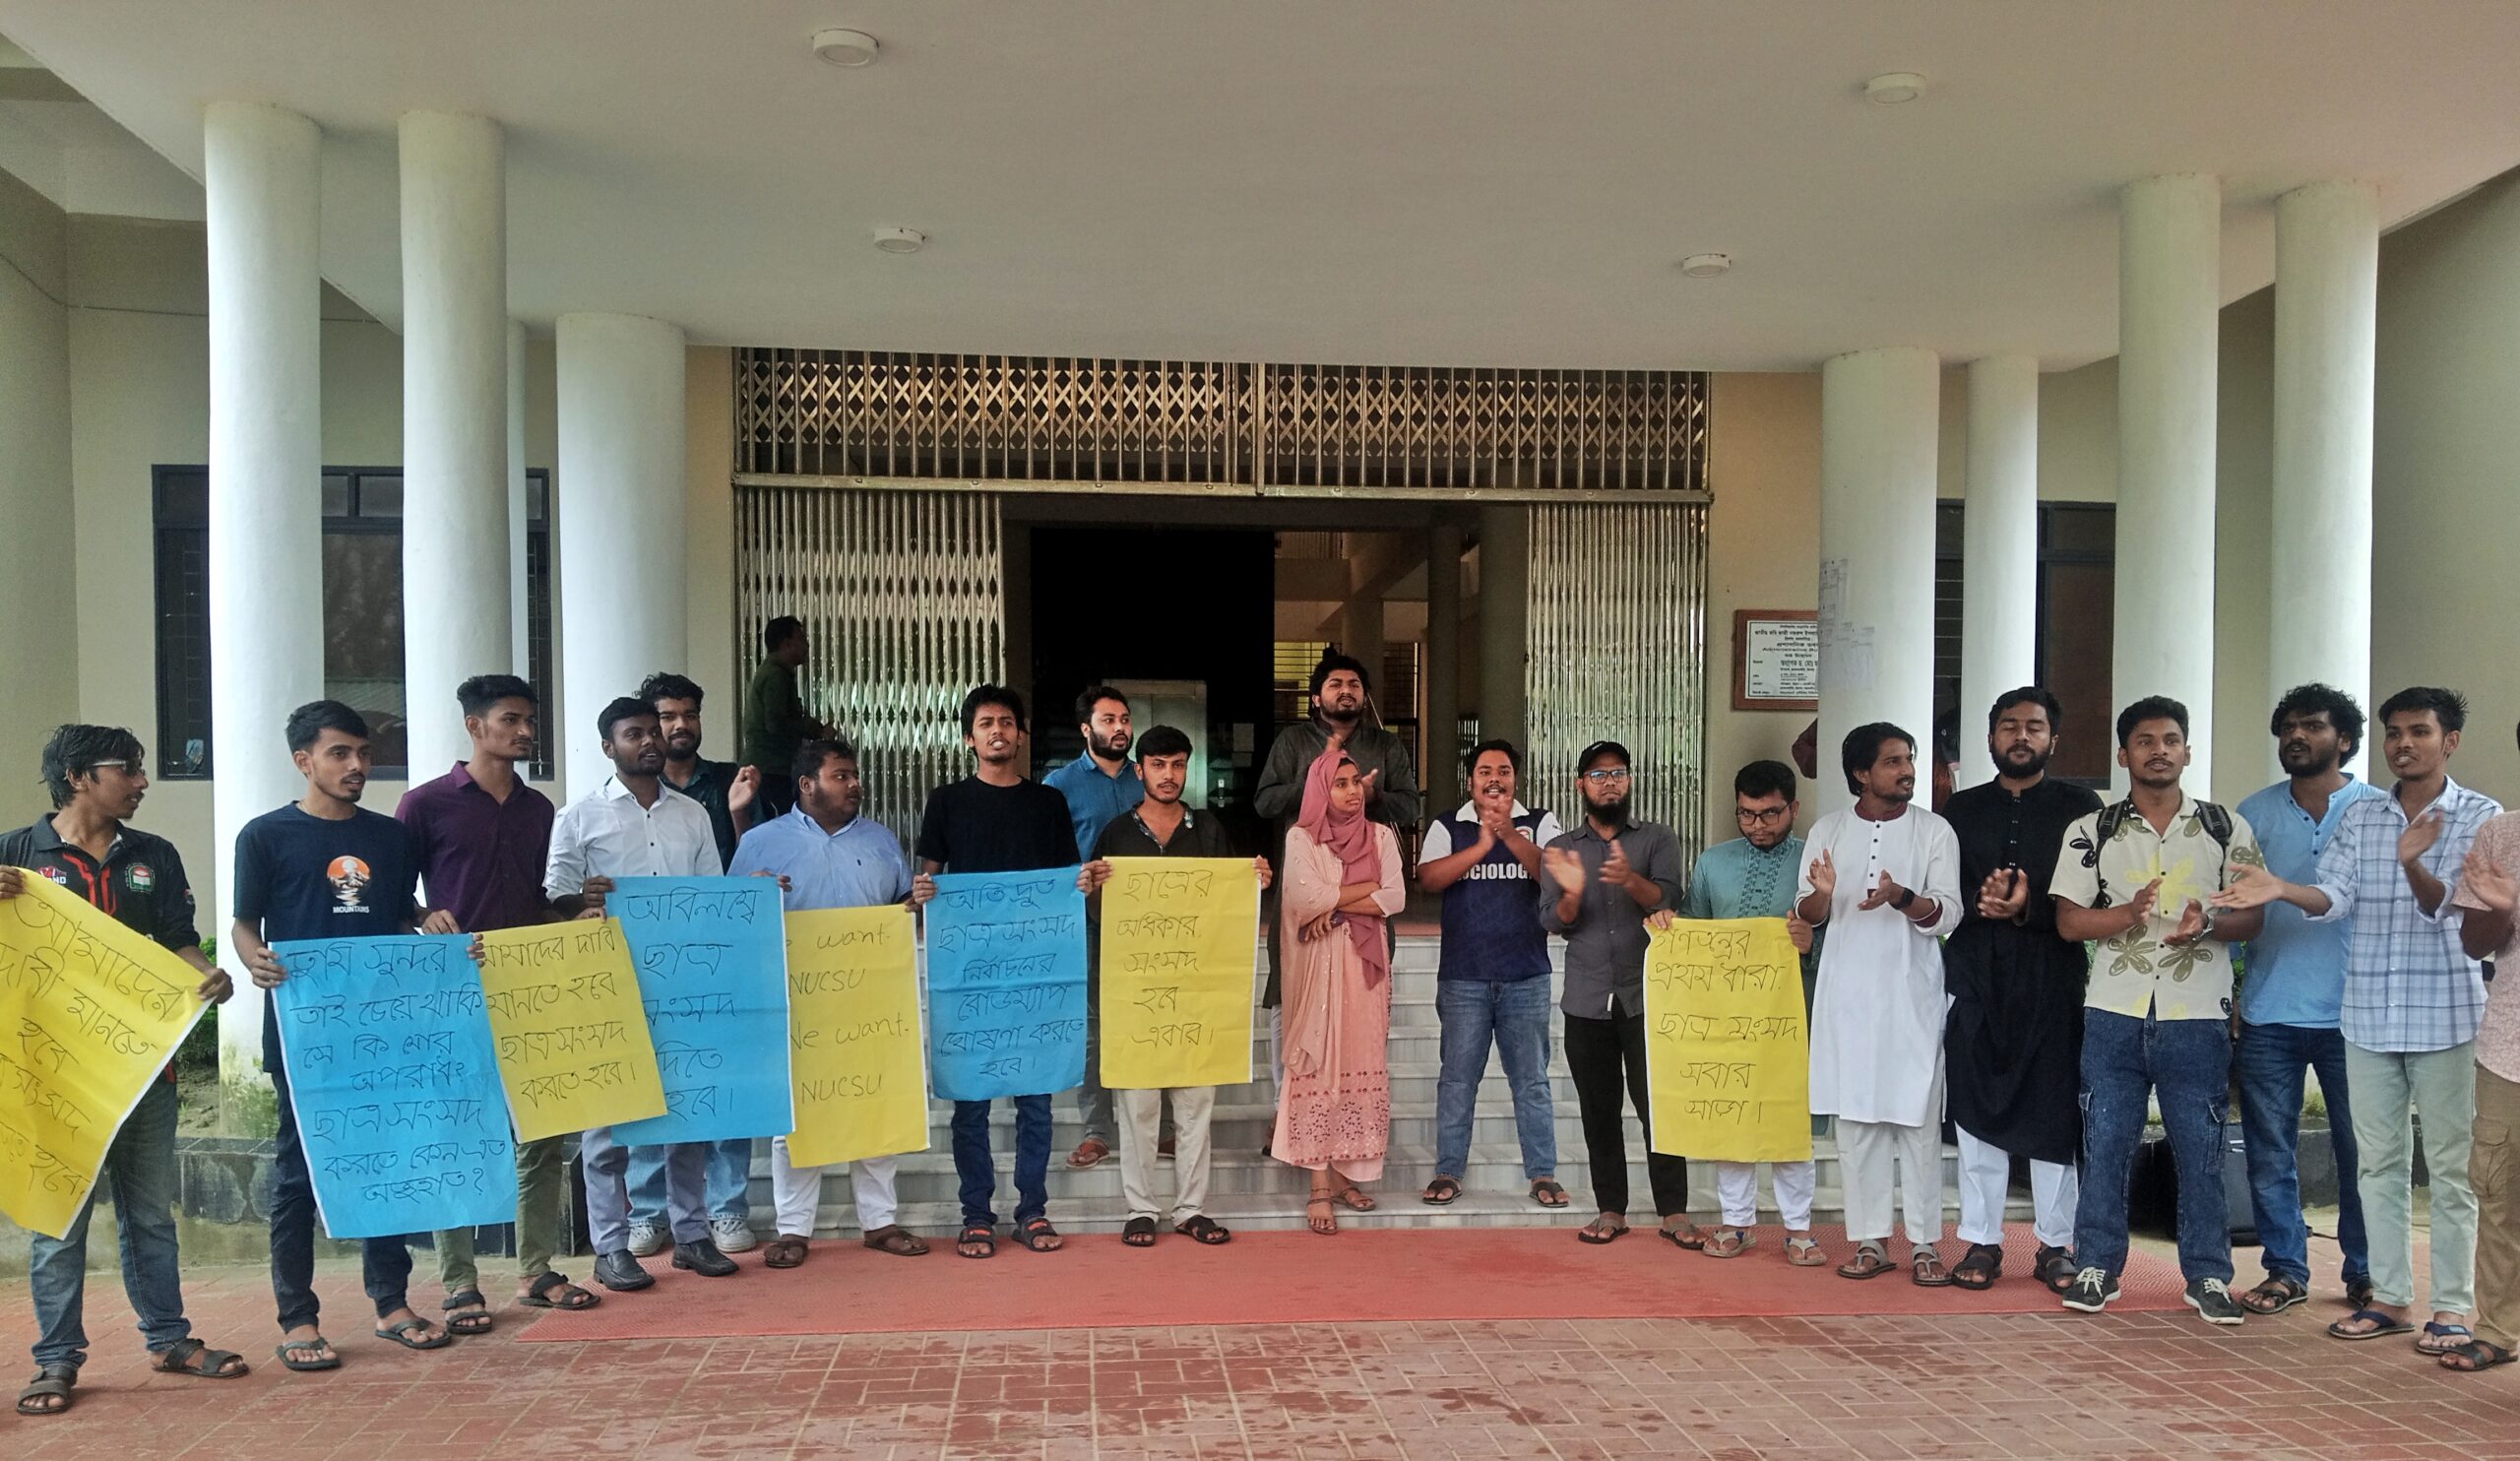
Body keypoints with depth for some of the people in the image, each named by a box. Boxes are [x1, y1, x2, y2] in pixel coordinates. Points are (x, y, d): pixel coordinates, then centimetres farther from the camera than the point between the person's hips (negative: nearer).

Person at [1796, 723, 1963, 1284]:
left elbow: (1949, 914, -6)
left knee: (1918, 1119, -1)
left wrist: (1903, 898, -26)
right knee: (1855, 1118, 4)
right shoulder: (1827, 831, 7)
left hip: (1912, 995, -2)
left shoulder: (1934, 831, 1)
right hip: (1847, 994, 2)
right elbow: (1808, 916, 7)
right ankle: (1871, 1240, 12)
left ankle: (1925, 1244, 6)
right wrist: (1821, 895, -16)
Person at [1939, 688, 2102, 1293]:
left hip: (2052, 981, -2)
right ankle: (1982, 1243, 13)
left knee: (2053, 1114, 1)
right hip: (1975, 979, 2)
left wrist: (2030, 908, -18)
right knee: (1977, 1108, 4)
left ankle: (2056, 1246, 13)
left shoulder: (2080, 806, 6)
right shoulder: (1961, 810, 13)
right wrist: (1979, 900, -14)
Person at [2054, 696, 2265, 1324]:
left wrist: (2207, 924, -16)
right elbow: (2069, 920, 2)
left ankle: (2208, 1275, 16)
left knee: (2201, 1149, 4)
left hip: (2197, 1017, 0)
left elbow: (2251, 917, 5)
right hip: (2114, 1014, 0)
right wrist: (2128, 913, -16)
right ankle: (2097, 1266, 15)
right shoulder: (2091, 832, 5)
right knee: (2105, 1143, 5)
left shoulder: (2226, 829, 6)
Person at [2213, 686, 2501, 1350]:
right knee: (2378, 1162, 9)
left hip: (2445, 1013, -4)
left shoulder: (2480, 816, -3)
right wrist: (2281, 890, -23)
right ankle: (2391, 1297, 19)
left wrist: (2413, 865, -35)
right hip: (2368, 1013, 4)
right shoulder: (2362, 817, 8)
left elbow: (2443, 906, -14)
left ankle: (2452, 1306, 13)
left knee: (2449, 1165, 3)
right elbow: (2335, 896, -2)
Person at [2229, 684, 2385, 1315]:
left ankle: (2364, 1272, 17)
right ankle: (2286, 1269, 14)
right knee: (2269, 1151, 4)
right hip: (2268, 1011, 2)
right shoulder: (2255, 813, 8)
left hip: (2350, 1011, -2)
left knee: (2360, 1149, 3)